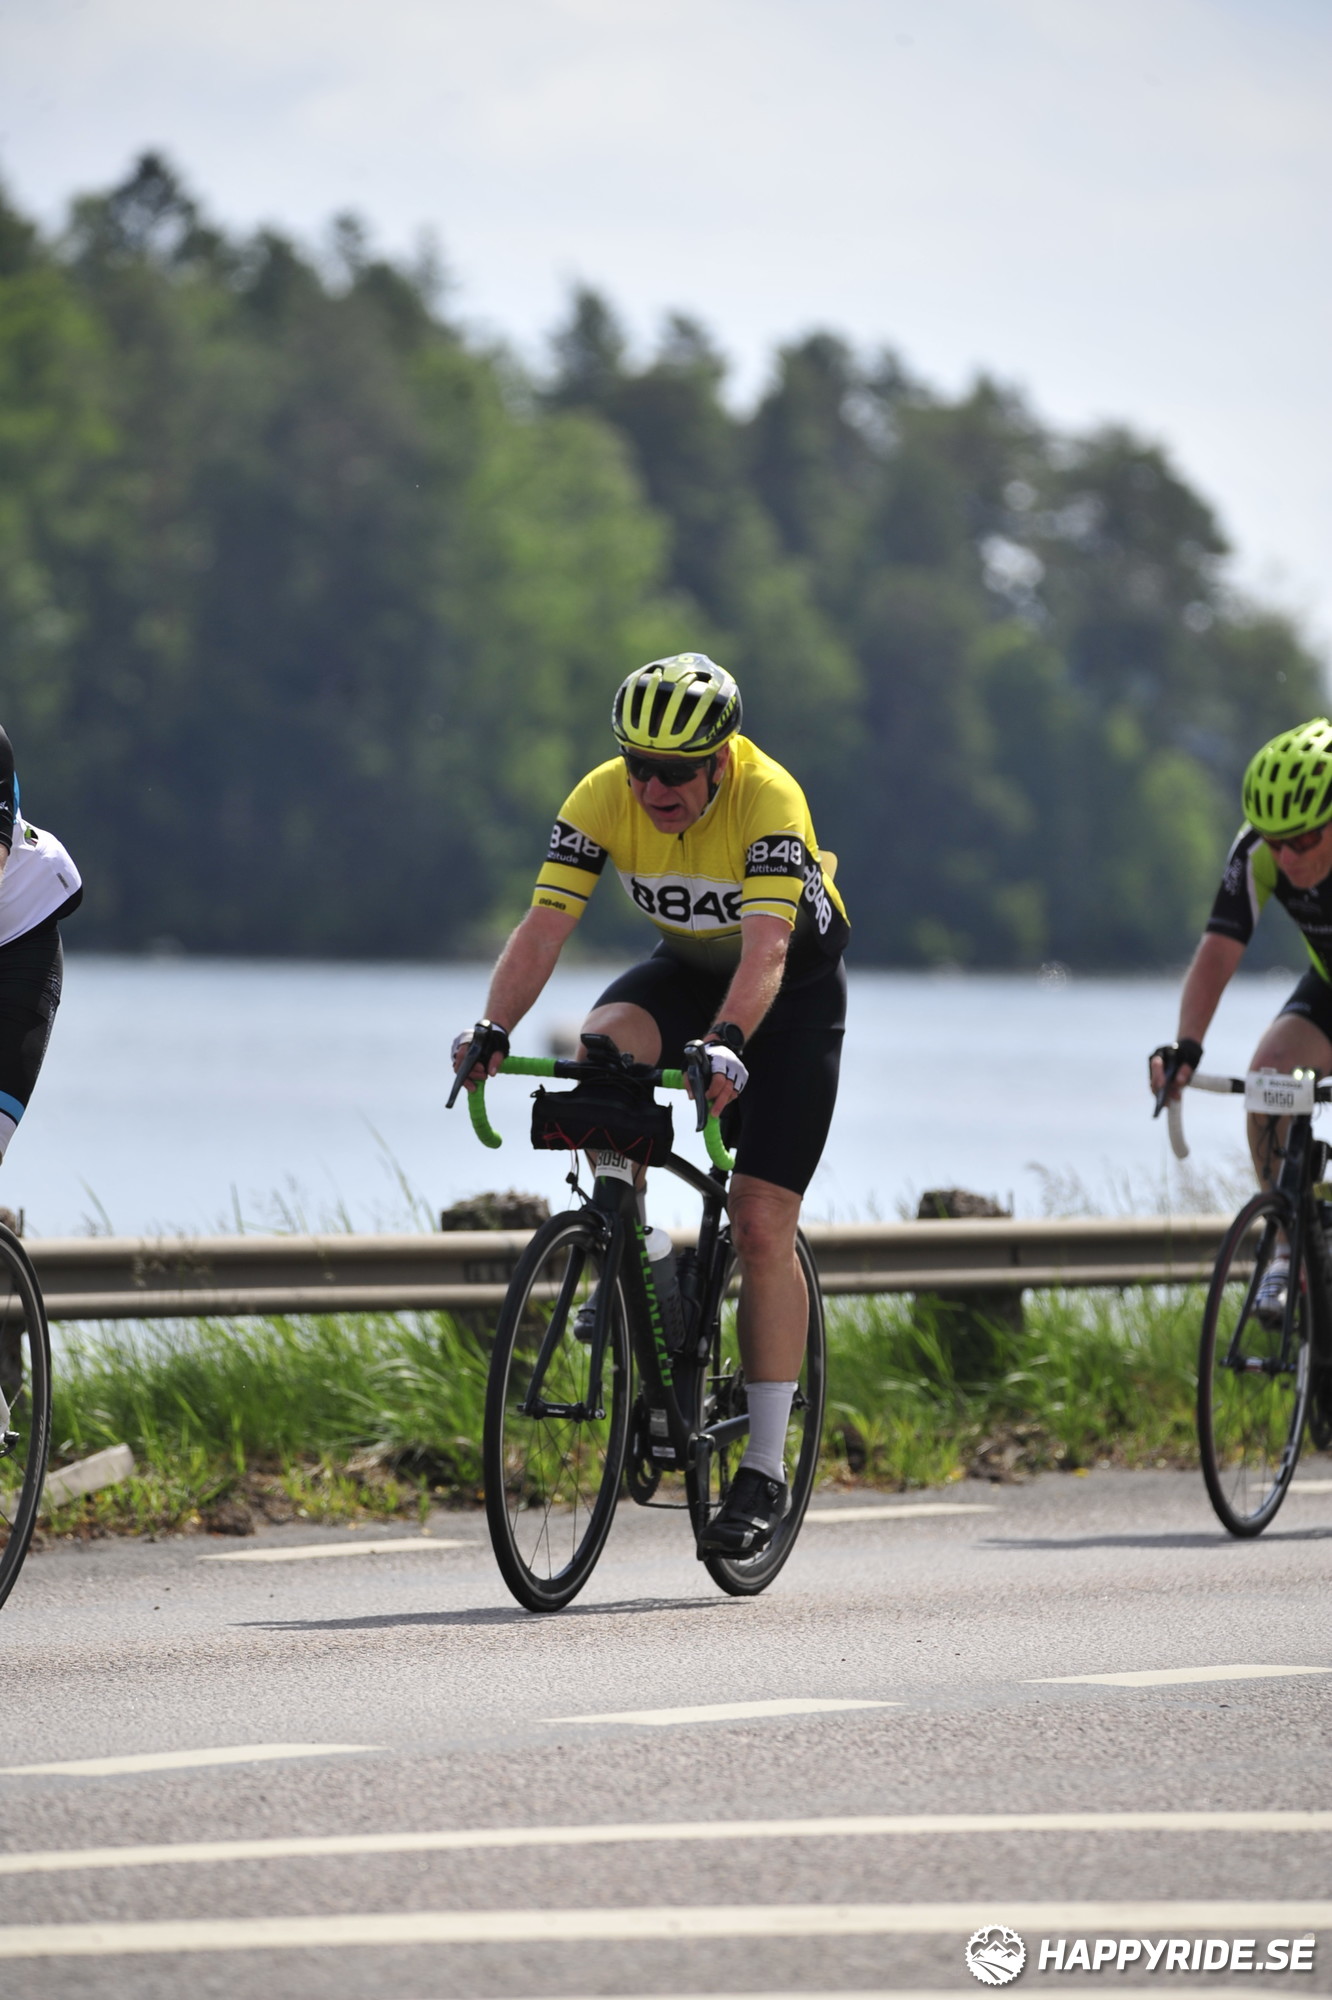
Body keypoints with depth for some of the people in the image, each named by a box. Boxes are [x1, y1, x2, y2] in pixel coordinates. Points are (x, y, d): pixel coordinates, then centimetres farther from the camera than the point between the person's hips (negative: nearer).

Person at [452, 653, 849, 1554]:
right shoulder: (603, 798, -22)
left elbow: (765, 948, -44)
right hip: (687, 968, 4)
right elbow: (545, 926, -27)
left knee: (762, 1225, -11)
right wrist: (493, 1030, -43)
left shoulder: (768, 800, -33)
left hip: (795, 983, -4)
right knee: (602, 1048, -31)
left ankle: (766, 1472, -5)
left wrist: (726, 1045, -61)